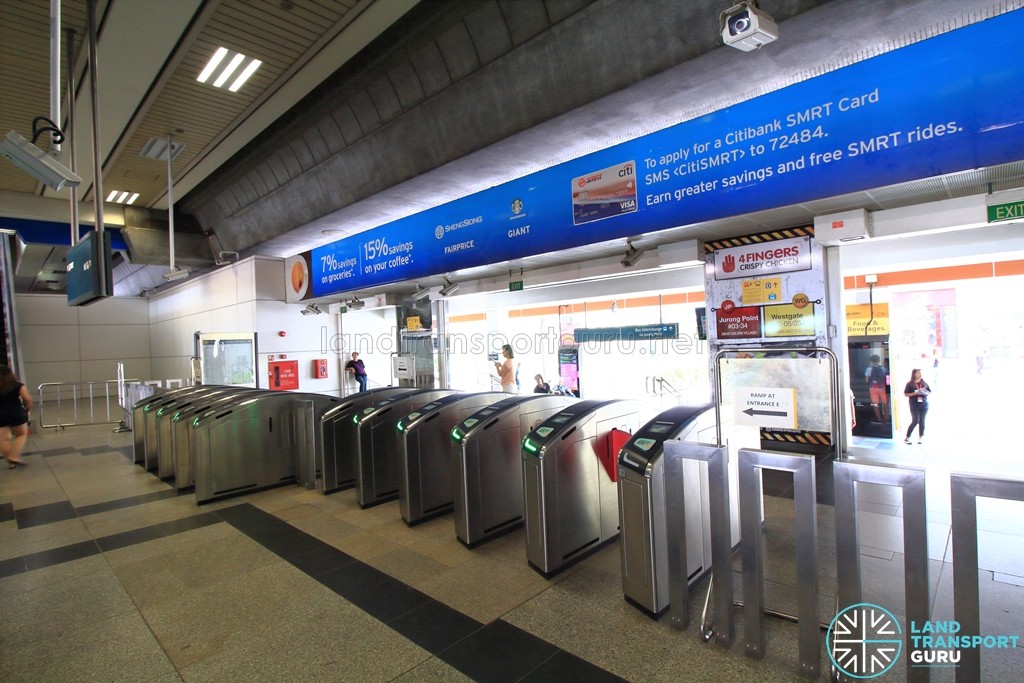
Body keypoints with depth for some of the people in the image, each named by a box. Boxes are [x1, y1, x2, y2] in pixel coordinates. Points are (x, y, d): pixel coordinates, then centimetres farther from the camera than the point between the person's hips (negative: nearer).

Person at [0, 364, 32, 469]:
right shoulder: (18, 386, -6)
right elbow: (28, 399, -12)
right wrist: (28, 409, 5)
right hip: (16, 414, -3)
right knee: (22, 434, 14)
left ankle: (10, 462, 10)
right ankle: (14, 456, -1)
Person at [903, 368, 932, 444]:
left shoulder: (924, 383, 7)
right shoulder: (910, 384, -3)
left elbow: (929, 392, 11)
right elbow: (906, 394, -3)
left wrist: (925, 393, -10)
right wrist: (915, 393, -17)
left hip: (924, 404, 4)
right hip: (914, 405, -3)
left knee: (922, 421, 7)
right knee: (915, 421, -7)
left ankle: (921, 437, 17)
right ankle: (907, 437, 2)